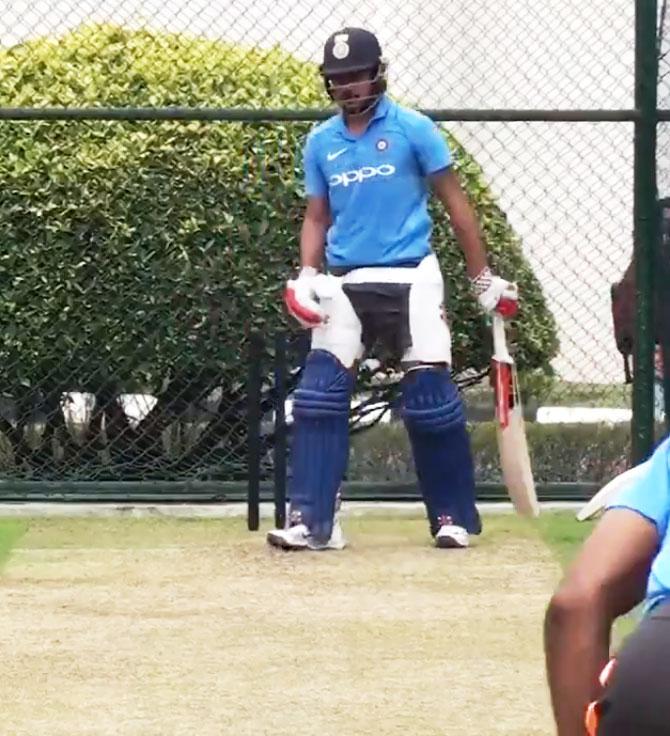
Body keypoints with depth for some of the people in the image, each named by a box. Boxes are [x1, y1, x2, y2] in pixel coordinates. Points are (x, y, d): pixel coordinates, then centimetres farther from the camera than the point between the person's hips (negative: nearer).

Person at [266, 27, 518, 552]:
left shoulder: (413, 130, -2)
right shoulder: (321, 143, 9)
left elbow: (455, 203, 1)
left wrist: (484, 277, -1)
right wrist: (307, 275, -2)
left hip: (409, 279, -3)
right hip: (345, 283, 3)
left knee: (431, 399, -5)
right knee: (319, 395, -9)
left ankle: (455, 517, 10)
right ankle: (313, 523, -7)